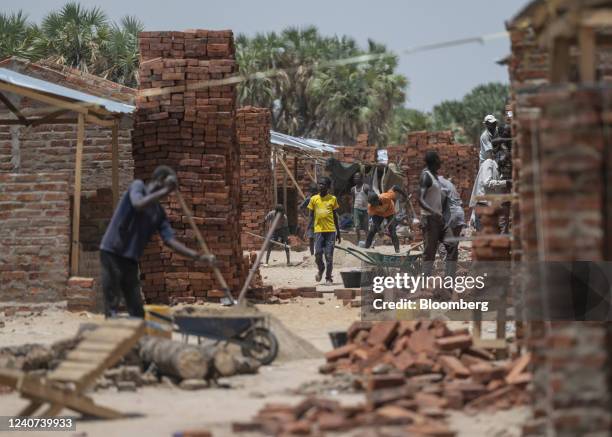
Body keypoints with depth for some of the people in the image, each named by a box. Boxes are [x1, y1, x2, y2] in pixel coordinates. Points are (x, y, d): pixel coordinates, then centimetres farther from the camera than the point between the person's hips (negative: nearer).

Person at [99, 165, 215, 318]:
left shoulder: (159, 213, 10)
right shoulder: (138, 186, -5)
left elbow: (171, 241, 5)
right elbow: (139, 204, -28)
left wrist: (199, 257, -4)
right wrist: (165, 191, -21)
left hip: (130, 259, 7)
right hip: (112, 252, -7)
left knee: (137, 310, 5)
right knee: (112, 307, -7)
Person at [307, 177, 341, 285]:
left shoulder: (332, 199, 4)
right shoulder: (314, 199, 5)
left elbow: (335, 216, 11)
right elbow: (311, 215, 9)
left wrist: (338, 232, 13)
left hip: (330, 230, -1)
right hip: (318, 230, 1)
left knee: (329, 256, -1)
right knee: (318, 253, -7)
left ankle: (328, 278, 7)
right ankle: (321, 269, 23)